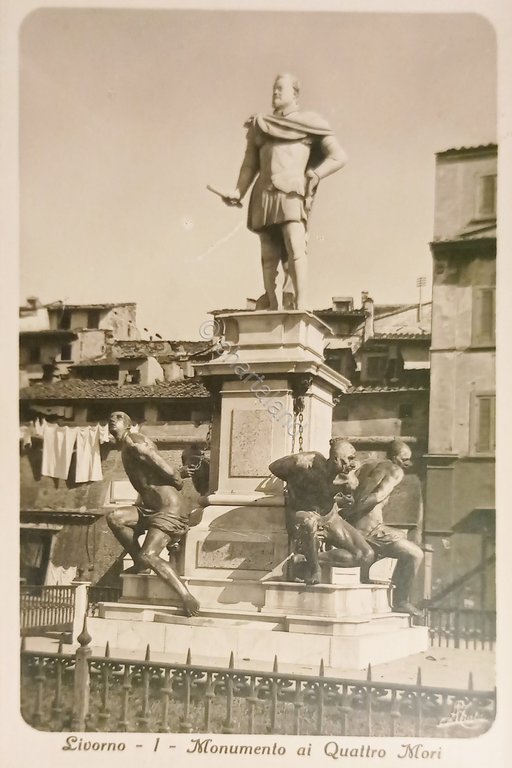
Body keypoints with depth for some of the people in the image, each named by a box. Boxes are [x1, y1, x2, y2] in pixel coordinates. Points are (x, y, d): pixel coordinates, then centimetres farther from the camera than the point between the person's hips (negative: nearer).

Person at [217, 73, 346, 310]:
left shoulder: (309, 124, 10)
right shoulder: (260, 126, 21)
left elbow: (339, 156, 5)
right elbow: (250, 165, 17)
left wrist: (314, 175, -8)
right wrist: (238, 192, 3)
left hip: (292, 193, -4)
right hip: (264, 195, 4)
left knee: (295, 249, -19)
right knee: (269, 255, 1)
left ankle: (300, 304, -22)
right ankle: (270, 306, 3)